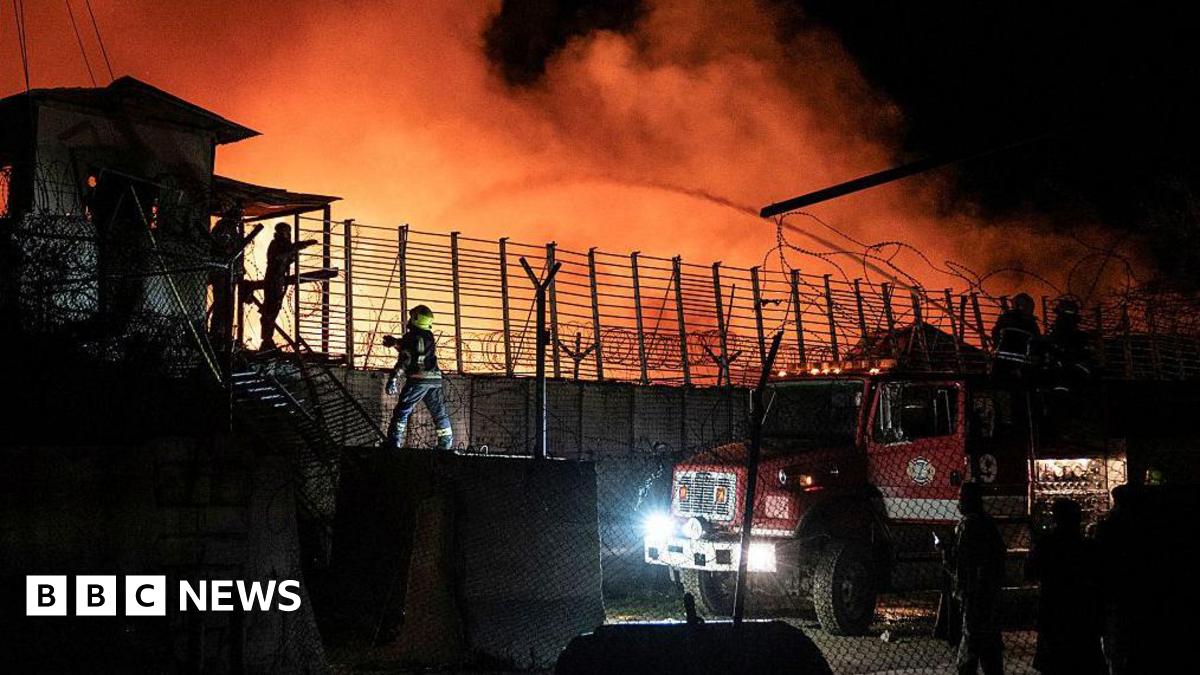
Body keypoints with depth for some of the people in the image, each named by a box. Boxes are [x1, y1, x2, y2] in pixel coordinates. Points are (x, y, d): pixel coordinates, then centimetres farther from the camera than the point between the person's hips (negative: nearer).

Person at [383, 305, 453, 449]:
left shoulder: (411, 337, -6)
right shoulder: (430, 336, 16)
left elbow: (404, 359, -15)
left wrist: (393, 378, -18)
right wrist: (395, 341, 41)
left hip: (418, 379, -7)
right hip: (435, 379, 7)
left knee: (402, 411, -5)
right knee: (439, 413, 14)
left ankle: (394, 441, -14)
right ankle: (446, 443, 17)